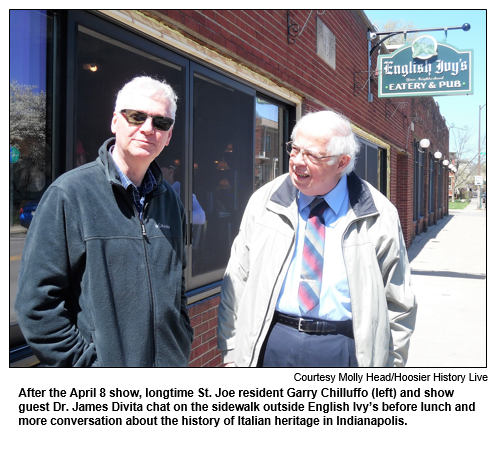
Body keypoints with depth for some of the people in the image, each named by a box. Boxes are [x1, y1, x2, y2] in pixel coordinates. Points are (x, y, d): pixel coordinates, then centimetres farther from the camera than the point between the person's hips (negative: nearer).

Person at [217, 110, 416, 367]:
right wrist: (231, 351, 3)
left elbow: (398, 302, 4)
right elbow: (237, 280, 5)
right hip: (271, 344, 2)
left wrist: (391, 367, 3)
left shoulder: (378, 216, -3)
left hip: (342, 348, -1)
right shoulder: (263, 202, 2)